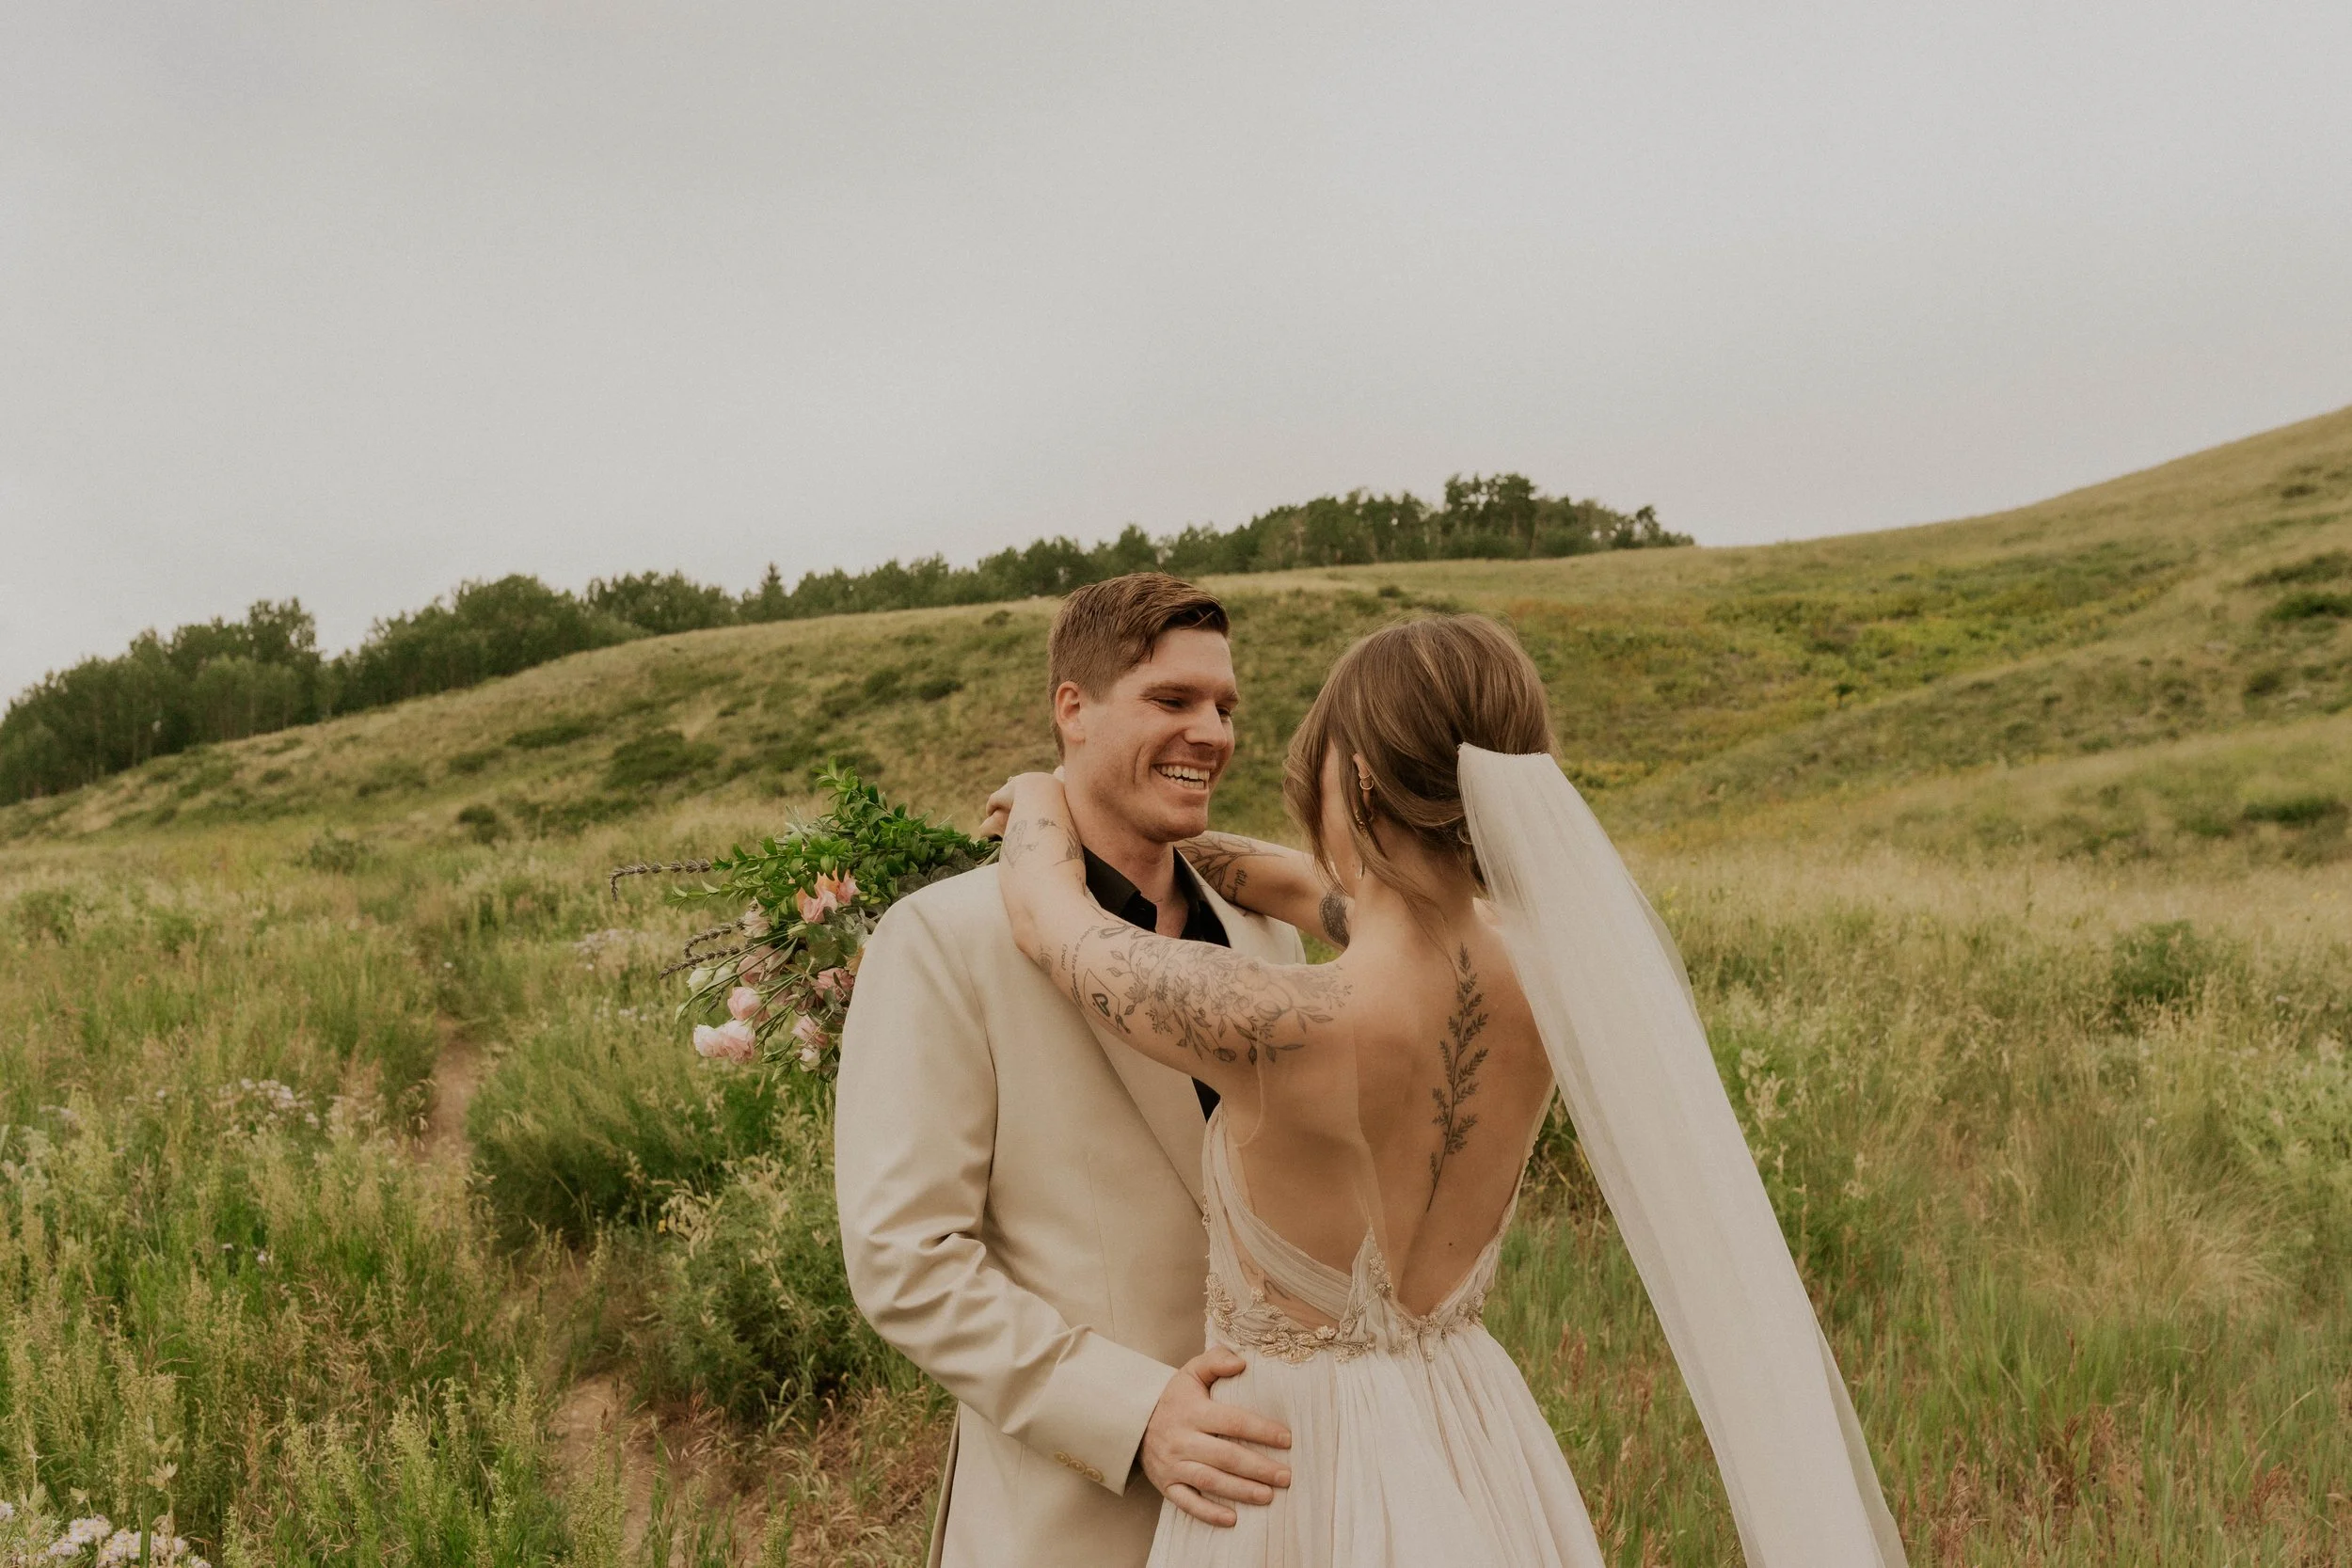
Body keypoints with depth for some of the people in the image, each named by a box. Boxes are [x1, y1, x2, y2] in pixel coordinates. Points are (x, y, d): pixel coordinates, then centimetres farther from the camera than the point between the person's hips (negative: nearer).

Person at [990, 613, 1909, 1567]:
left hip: (1301, 1471, -5)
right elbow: (1313, 890, 7)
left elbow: (1048, 920, -12)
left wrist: (1045, 803, 10)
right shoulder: (1534, 975, -11)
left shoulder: (1289, 1028, -30)